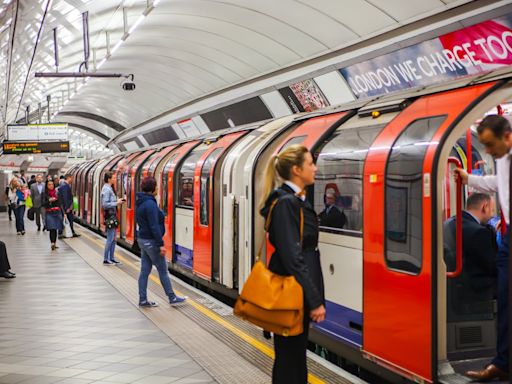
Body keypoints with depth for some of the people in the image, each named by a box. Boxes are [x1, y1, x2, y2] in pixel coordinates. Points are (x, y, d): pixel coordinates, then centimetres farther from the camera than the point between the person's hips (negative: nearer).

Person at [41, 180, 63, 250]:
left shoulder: (57, 192, 8)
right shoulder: (44, 194, 1)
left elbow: (60, 202, 10)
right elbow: (42, 204, -4)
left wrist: (63, 213, 7)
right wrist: (49, 200, -19)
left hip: (57, 212, 3)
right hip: (49, 213, -3)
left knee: (55, 229, 7)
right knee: (52, 229, -14)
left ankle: (54, 243, 16)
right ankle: (52, 243, -20)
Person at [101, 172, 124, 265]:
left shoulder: (109, 188, 14)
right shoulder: (106, 189, -16)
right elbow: (105, 204, -23)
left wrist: (118, 200, 5)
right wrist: (116, 203, -17)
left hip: (112, 215, 10)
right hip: (109, 215, -10)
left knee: (113, 238, 14)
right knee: (110, 238, -5)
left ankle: (111, 258, 20)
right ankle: (106, 259, 1)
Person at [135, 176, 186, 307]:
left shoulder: (140, 202, 9)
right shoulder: (150, 204, -21)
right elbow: (154, 226, -24)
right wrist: (161, 244, -21)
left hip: (142, 239, 9)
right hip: (151, 241, -9)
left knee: (145, 270, 10)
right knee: (163, 270, 2)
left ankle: (143, 299, 13)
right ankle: (172, 298, 11)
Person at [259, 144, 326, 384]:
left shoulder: (297, 201, 11)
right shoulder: (286, 203, -18)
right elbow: (292, 258, -23)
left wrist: (314, 297, 17)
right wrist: (316, 300, -21)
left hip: (299, 292, 9)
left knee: (296, 354, 18)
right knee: (290, 358, 1)